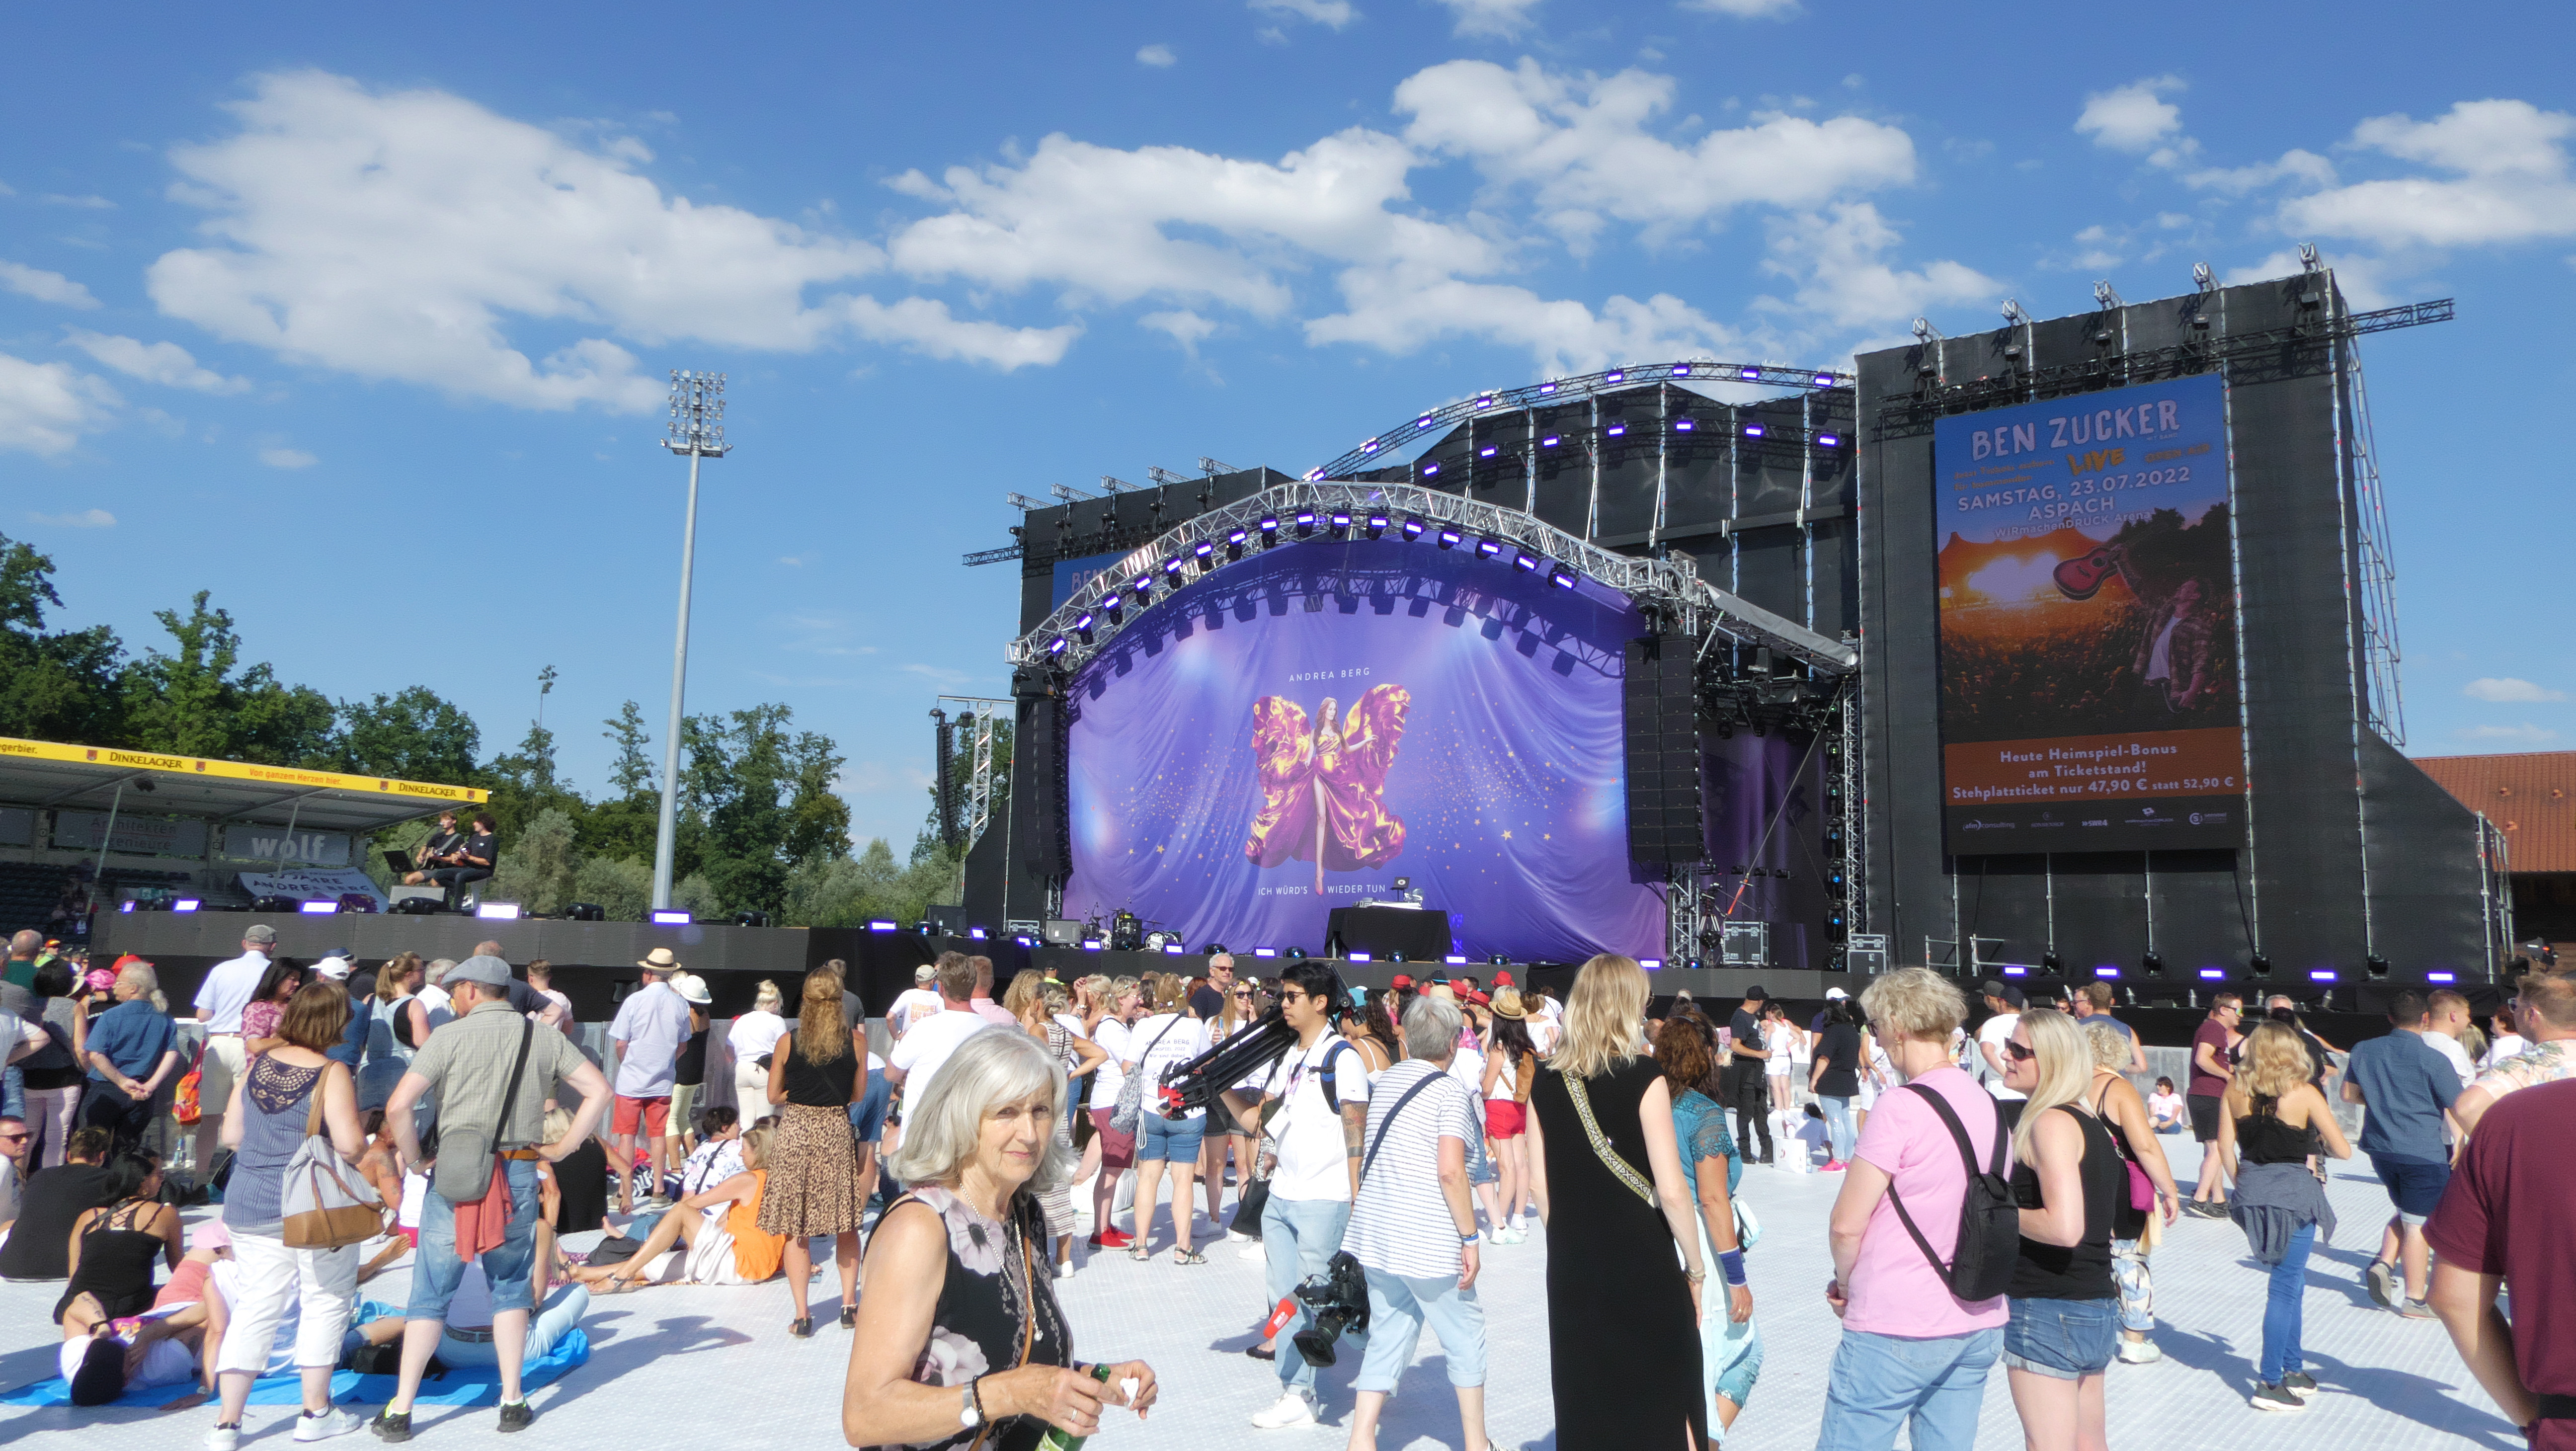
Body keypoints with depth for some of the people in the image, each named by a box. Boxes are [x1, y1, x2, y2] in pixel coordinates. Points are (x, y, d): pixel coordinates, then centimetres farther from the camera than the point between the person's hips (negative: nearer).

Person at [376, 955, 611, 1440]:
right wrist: (561, 1148, 5)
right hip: (520, 1175, 2)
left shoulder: (450, 1037, -5)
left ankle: (400, 1411, 13)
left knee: (430, 1294, 9)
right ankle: (513, 1401, 16)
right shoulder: (545, 1039, 4)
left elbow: (398, 1106, -13)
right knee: (511, 1288, 16)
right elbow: (599, 1091, -1)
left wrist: (414, 1159, 0)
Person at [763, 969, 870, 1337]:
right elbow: (859, 1094, 6)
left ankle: (802, 1314, 5)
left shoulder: (787, 1042, -4)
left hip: (795, 1131, -1)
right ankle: (849, 1305, 17)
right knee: (846, 1224, 13)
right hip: (838, 1132, 1)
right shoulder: (857, 1042, -4)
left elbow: (774, 1096, 5)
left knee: (795, 1227, 6)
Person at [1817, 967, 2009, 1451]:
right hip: (1979, 1326, 7)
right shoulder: (1993, 1108, 6)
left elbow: (1846, 1225, -16)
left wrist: (1845, 1284, 2)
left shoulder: (1901, 1108, -16)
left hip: (1895, 1332, -7)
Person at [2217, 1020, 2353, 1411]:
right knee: (2285, 1287, 2)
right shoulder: (2305, 1094, -10)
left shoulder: (2235, 1091, 1)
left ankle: (2293, 1368, 31)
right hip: (2295, 1193, -5)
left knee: (2292, 1280, 22)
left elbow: (2226, 1145, 4)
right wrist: (2321, 1142, 15)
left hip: (2252, 1193, 5)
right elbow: (2343, 1151, -6)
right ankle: (2270, 1383, 4)